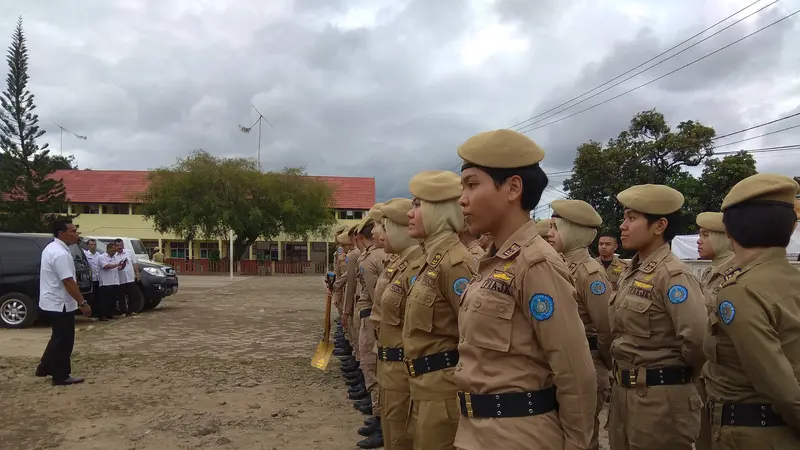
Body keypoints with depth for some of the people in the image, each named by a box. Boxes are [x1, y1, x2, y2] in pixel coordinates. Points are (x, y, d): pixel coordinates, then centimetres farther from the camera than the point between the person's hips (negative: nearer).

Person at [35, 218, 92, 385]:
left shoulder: (51, 248, 10)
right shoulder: (61, 254, -24)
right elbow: (68, 282, -27)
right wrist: (82, 303, -23)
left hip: (51, 302, 10)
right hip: (59, 304, -10)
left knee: (59, 338, 22)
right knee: (64, 340, 2)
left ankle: (45, 368, 32)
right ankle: (61, 376, 12)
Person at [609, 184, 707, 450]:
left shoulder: (673, 275, -17)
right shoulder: (630, 273, 9)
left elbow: (697, 338, -28)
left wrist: (680, 374, -11)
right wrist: (622, 374, 11)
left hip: (661, 396, -8)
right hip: (622, 390, 8)